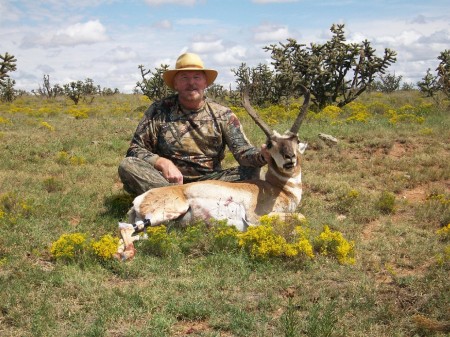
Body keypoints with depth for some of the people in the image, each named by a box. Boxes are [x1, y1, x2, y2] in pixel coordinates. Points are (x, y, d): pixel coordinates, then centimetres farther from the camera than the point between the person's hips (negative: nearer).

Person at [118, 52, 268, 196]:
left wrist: (262, 155, -32)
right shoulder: (158, 111, 1)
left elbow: (243, 151, -7)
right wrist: (162, 163, -20)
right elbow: (135, 150, 0)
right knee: (128, 165, -25)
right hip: (167, 179, -1)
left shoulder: (223, 115, 4)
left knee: (251, 172, -23)